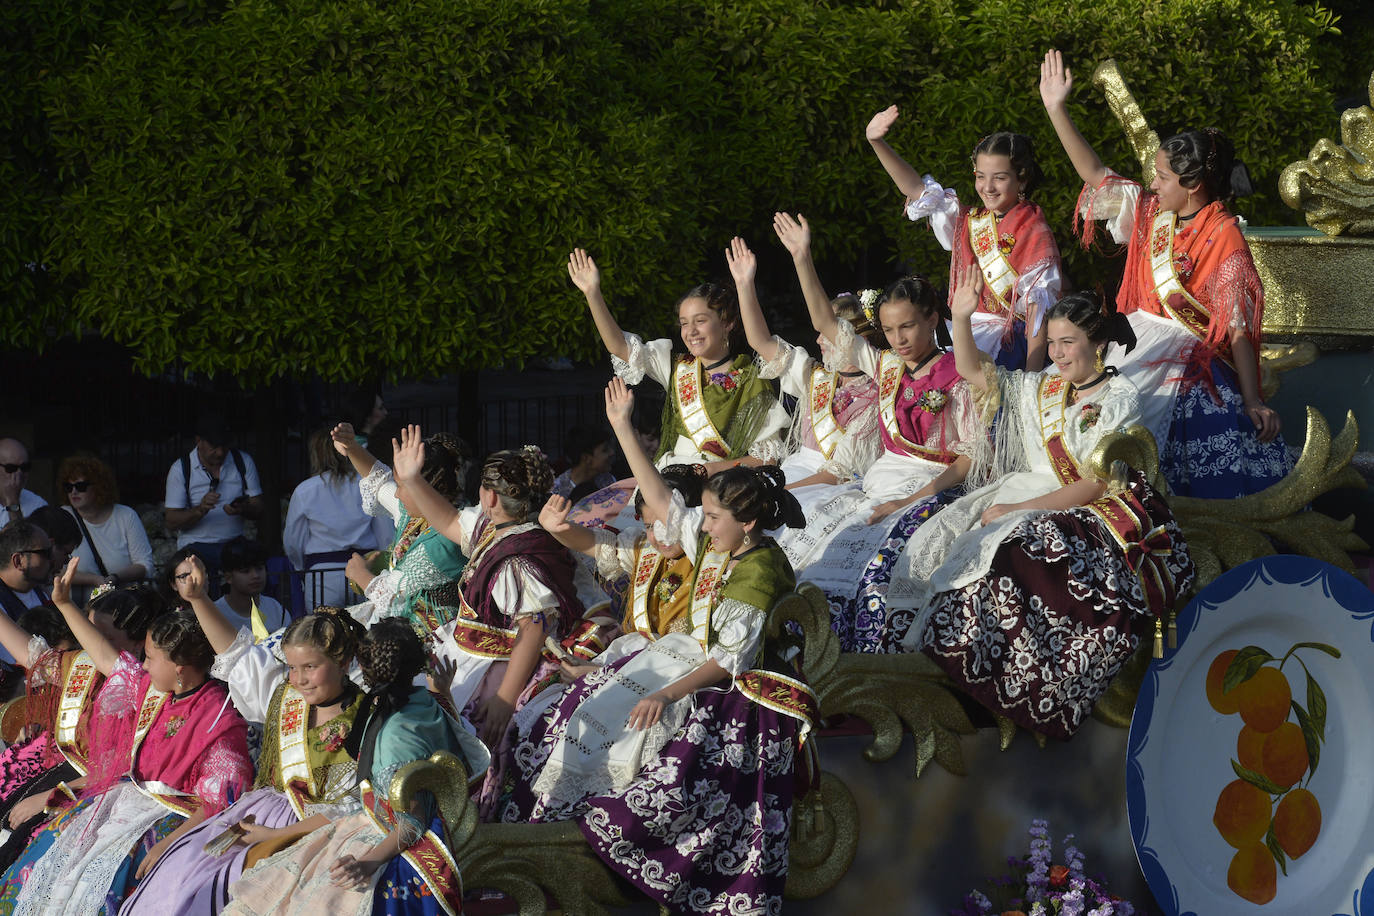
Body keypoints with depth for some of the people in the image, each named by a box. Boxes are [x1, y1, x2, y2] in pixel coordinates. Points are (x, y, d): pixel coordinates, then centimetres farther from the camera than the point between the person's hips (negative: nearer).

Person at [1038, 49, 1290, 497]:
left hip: (1188, 358, -6)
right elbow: (1095, 174, 15)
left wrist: (1253, 402, -21)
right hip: (1139, 342, 7)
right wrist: (1057, 109, 10)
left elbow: (1238, 327, -15)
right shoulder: (1151, 213, 7)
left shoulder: (1223, 236, -11)